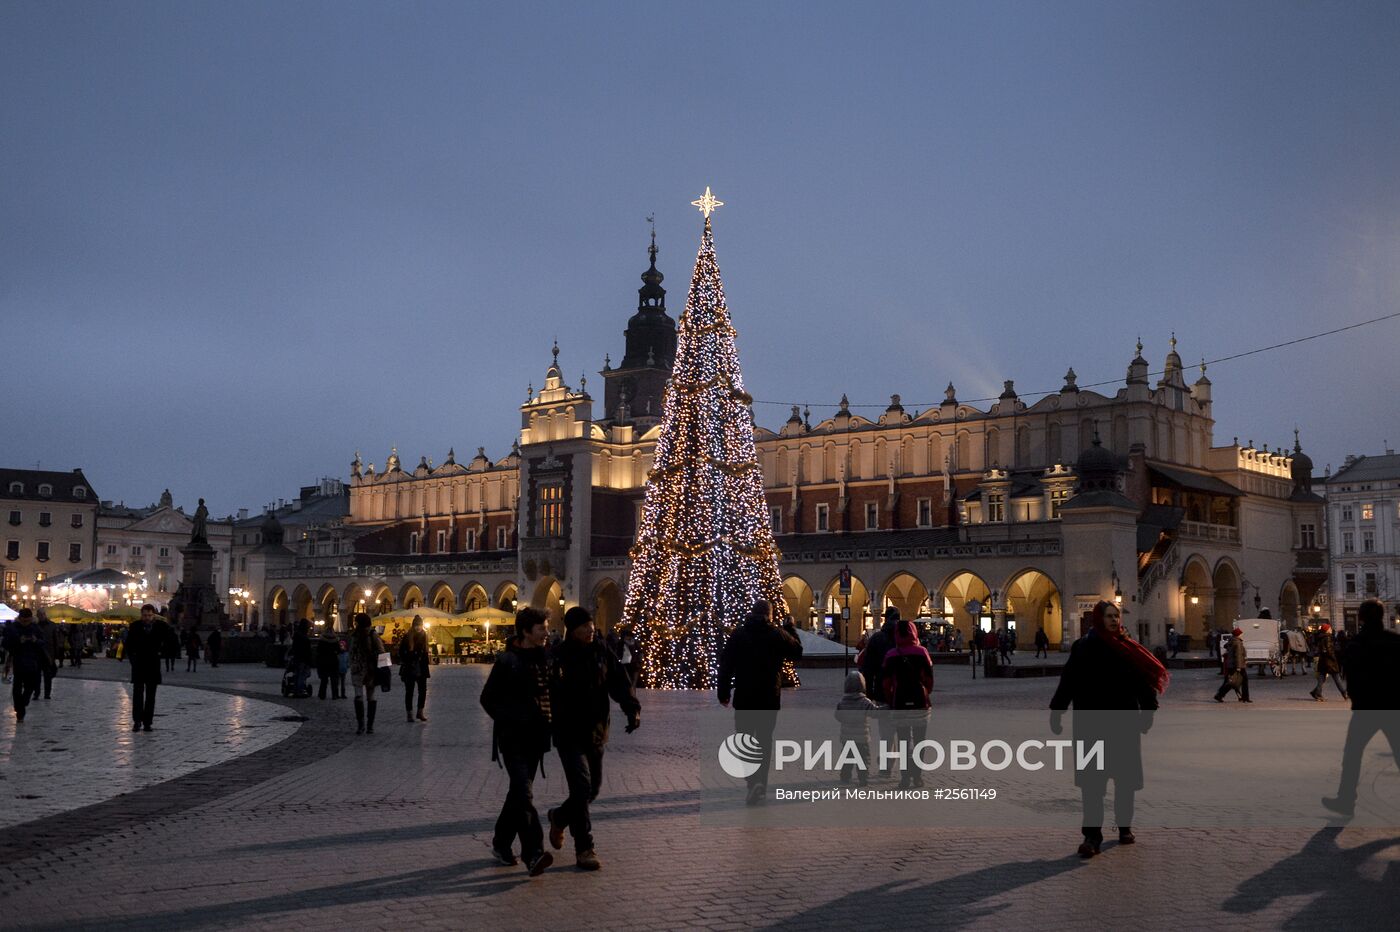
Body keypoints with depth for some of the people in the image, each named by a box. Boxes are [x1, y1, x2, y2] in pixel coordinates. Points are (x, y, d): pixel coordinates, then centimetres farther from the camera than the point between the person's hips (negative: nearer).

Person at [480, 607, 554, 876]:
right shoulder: (507, 661, -10)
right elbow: (488, 698, -3)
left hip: (536, 738, 7)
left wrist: (548, 722, 6)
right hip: (513, 738, -7)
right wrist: (508, 721, -8)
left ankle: (501, 843, 30)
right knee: (524, 793, -16)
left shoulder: (546, 658, 8)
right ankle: (533, 854, -20)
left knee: (519, 792, 15)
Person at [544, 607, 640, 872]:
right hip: (569, 735, -5)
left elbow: (621, 682, -1)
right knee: (582, 786, -13)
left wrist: (632, 708, -17)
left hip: (596, 733, 6)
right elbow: (547, 694, -10)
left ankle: (559, 817, 43)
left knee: (593, 788, 16)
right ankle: (584, 849, -4)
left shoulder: (602, 654, 3)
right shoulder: (558, 658, -10)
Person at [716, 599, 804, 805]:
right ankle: (761, 786, 13)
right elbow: (798, 652, 12)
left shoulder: (738, 634, -2)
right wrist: (791, 629, 22)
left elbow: (726, 665, -4)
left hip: (744, 698, -1)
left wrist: (724, 693, 2)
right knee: (764, 740, 13)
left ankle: (754, 782, -14)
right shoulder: (778, 635, -3)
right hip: (770, 699, 1)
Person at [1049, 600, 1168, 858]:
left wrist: (1147, 711, -6)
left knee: (1126, 778, 11)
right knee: (1091, 781, -3)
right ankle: (1092, 835, -1)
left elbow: (1143, 681, 2)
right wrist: (1056, 712, -8)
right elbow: (1068, 681, -4)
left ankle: (1125, 827, 28)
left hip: (1125, 723, 2)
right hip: (1091, 724, -2)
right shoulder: (1084, 648, -2)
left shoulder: (1128, 648, 3)